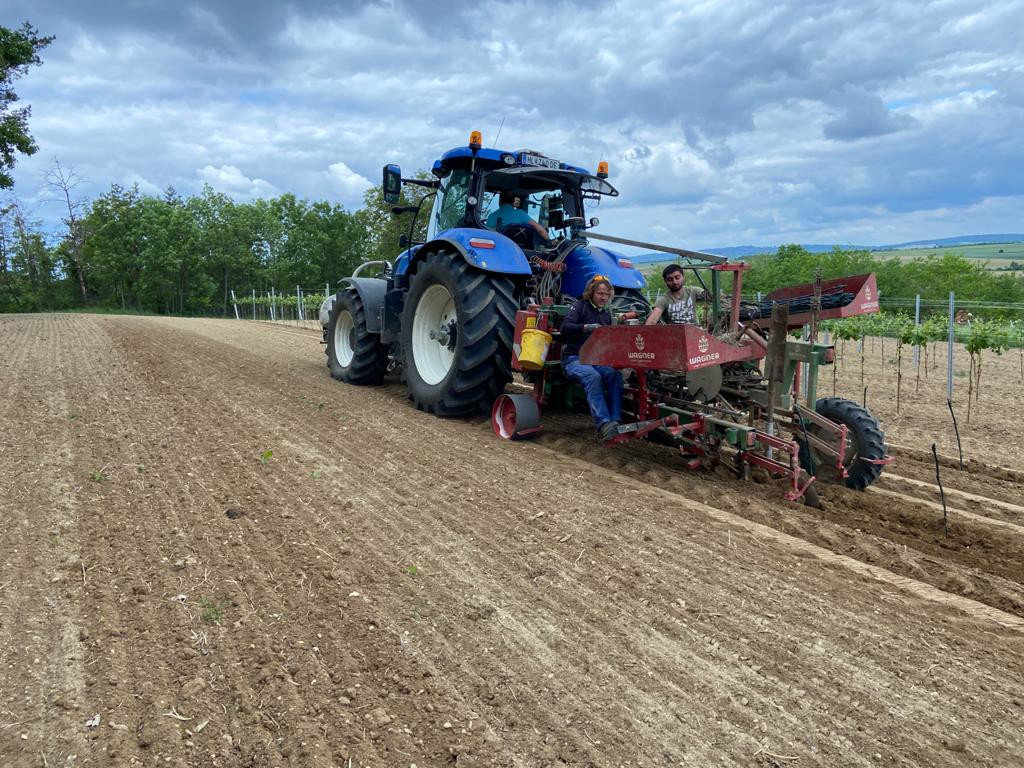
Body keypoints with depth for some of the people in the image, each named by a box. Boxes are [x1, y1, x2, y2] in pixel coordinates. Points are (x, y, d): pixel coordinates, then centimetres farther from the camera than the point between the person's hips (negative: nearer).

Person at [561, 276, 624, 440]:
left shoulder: (606, 313, 19)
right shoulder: (580, 306, 1)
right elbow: (565, 327, -16)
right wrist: (587, 327, -30)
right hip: (574, 359, -5)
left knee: (615, 375, -26)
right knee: (593, 376, -36)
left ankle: (615, 422, -31)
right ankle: (603, 424, -43)